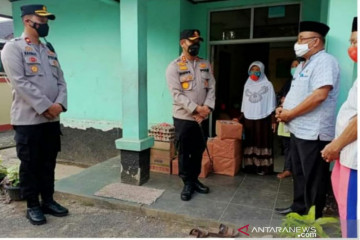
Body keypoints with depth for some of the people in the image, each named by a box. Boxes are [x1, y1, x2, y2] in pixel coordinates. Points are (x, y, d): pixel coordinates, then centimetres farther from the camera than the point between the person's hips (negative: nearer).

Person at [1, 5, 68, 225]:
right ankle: (33, 206, 19)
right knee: (30, 164, 5)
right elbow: (20, 83, -15)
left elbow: (61, 81, 10)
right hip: (28, 119, -6)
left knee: (49, 162, 13)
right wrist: (46, 106, -18)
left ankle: (48, 201, 26)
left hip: (52, 119, 6)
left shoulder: (50, 51, 16)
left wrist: (60, 103, -8)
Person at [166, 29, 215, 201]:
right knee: (184, 153, 6)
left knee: (198, 151, 15)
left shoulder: (205, 65, 9)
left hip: (203, 117, 5)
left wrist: (208, 107, -13)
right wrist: (196, 108, -21)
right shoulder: (174, 67, -7)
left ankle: (195, 180, 32)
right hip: (184, 118, -5)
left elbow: (211, 88, 4)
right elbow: (177, 94, -15)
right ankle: (188, 183, 21)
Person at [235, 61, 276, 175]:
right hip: (248, 119, 3)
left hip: (263, 118, -3)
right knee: (249, 142, 4)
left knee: (262, 142, -2)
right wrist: (240, 118, 9)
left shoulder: (267, 85, 3)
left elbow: (271, 105, 0)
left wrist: (273, 121, -6)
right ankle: (250, 165, 11)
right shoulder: (247, 85, 13)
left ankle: (263, 166, 4)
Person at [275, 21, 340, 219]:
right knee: (299, 173, 19)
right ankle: (299, 207, 34)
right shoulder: (303, 64, 17)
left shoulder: (325, 61, -13)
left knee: (313, 178, 3)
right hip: (297, 130, 9)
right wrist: (283, 108, 3)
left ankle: (313, 218, 18)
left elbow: (319, 95, -25)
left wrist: (290, 113, -17)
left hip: (312, 133, -9)